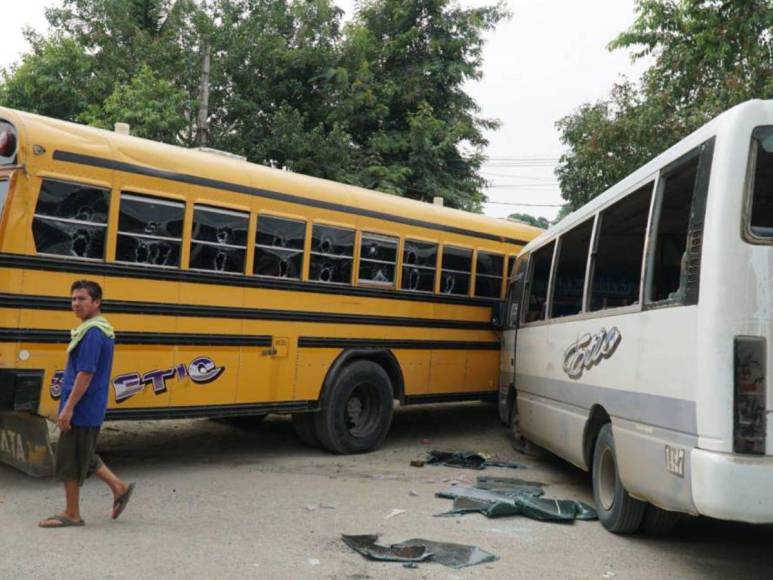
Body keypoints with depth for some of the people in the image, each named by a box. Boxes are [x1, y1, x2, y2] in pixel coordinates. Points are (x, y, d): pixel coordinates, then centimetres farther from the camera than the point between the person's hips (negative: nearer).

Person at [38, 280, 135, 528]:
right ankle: (119, 487, 24)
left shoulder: (93, 332, -20)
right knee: (84, 456, 20)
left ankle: (71, 514, 14)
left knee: (69, 460, 2)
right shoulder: (102, 329, 12)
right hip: (91, 409, 10)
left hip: (81, 409, -10)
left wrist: (68, 407, -22)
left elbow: (85, 373, -24)